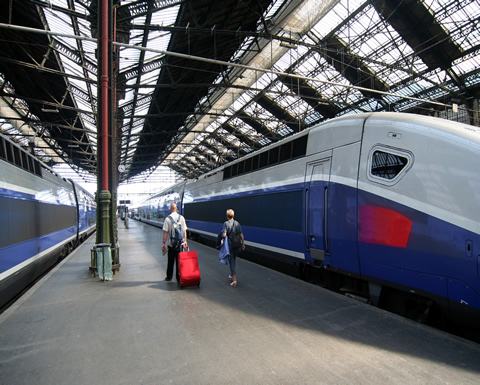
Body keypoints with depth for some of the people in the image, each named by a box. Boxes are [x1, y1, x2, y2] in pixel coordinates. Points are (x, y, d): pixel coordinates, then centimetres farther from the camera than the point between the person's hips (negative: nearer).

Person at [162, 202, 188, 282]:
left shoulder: (167, 219, -9)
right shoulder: (181, 217, -2)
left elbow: (165, 232, -10)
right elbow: (184, 231, -1)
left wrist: (163, 243, -5)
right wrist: (185, 241, 5)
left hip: (171, 243, -1)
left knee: (170, 261, 12)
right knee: (179, 261, 8)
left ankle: (169, 277, 23)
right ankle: (179, 277, 11)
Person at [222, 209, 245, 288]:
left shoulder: (226, 223, -11)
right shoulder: (237, 223, 3)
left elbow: (224, 235, -20)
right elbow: (241, 235, 0)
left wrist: (222, 234, 2)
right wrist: (243, 244, 7)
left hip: (229, 245, -4)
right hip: (237, 245, 5)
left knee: (232, 262, -1)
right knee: (233, 260, 23)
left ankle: (234, 280, -7)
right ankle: (231, 275, 36)